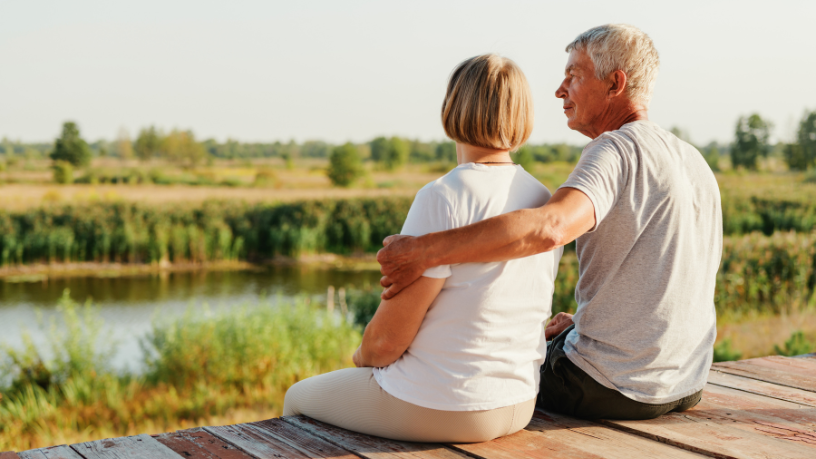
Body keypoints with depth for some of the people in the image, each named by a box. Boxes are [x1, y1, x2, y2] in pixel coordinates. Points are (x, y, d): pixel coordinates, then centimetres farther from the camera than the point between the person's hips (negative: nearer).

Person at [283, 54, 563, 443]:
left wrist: (363, 356, 2)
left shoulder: (443, 199, -24)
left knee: (299, 399, 20)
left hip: (441, 409, -7)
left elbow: (388, 336, -22)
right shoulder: (546, 202, 0)